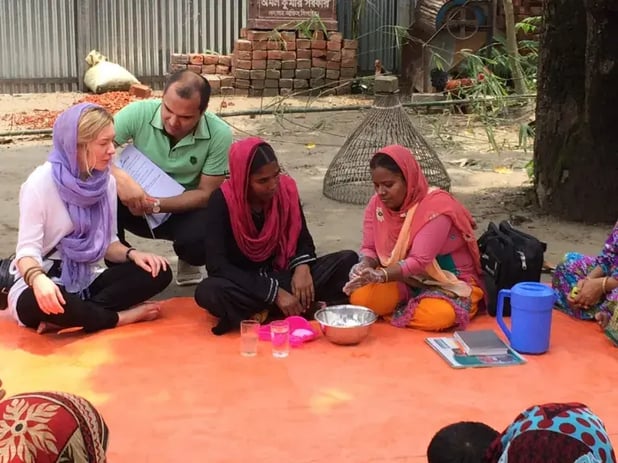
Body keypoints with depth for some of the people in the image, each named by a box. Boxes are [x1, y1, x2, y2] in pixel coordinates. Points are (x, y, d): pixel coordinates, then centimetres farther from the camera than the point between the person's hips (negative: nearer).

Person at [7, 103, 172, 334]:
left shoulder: (106, 182, 3)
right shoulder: (41, 183, -16)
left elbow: (107, 242, 8)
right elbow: (28, 248, -19)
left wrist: (132, 254, -14)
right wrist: (37, 278, -42)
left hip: (85, 281, 6)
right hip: (48, 284, -6)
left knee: (158, 272, -15)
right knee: (37, 302, -41)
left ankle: (72, 317, -23)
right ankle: (122, 317, -20)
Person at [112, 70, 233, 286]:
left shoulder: (219, 134, -21)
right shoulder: (139, 113, -22)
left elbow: (206, 194, -17)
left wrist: (156, 205, -31)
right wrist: (120, 178, -45)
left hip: (185, 211, -1)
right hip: (137, 205, 1)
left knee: (204, 238, -34)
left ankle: (189, 263, 7)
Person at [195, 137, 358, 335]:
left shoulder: (286, 188, -5)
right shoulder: (222, 201, -17)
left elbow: (303, 238, 7)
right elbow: (217, 265, -23)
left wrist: (302, 267, -17)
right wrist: (275, 293, -27)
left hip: (282, 276, 4)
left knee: (347, 260, -15)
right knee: (208, 292, -38)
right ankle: (306, 308, -28)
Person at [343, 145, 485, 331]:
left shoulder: (436, 206, -24)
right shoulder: (377, 203, -5)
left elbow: (419, 262, -30)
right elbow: (369, 248, -1)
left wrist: (381, 275, -45)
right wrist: (365, 267, -27)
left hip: (448, 281, -4)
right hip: (405, 279, 5)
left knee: (436, 315, -37)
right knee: (360, 297, -23)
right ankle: (412, 305, 0)